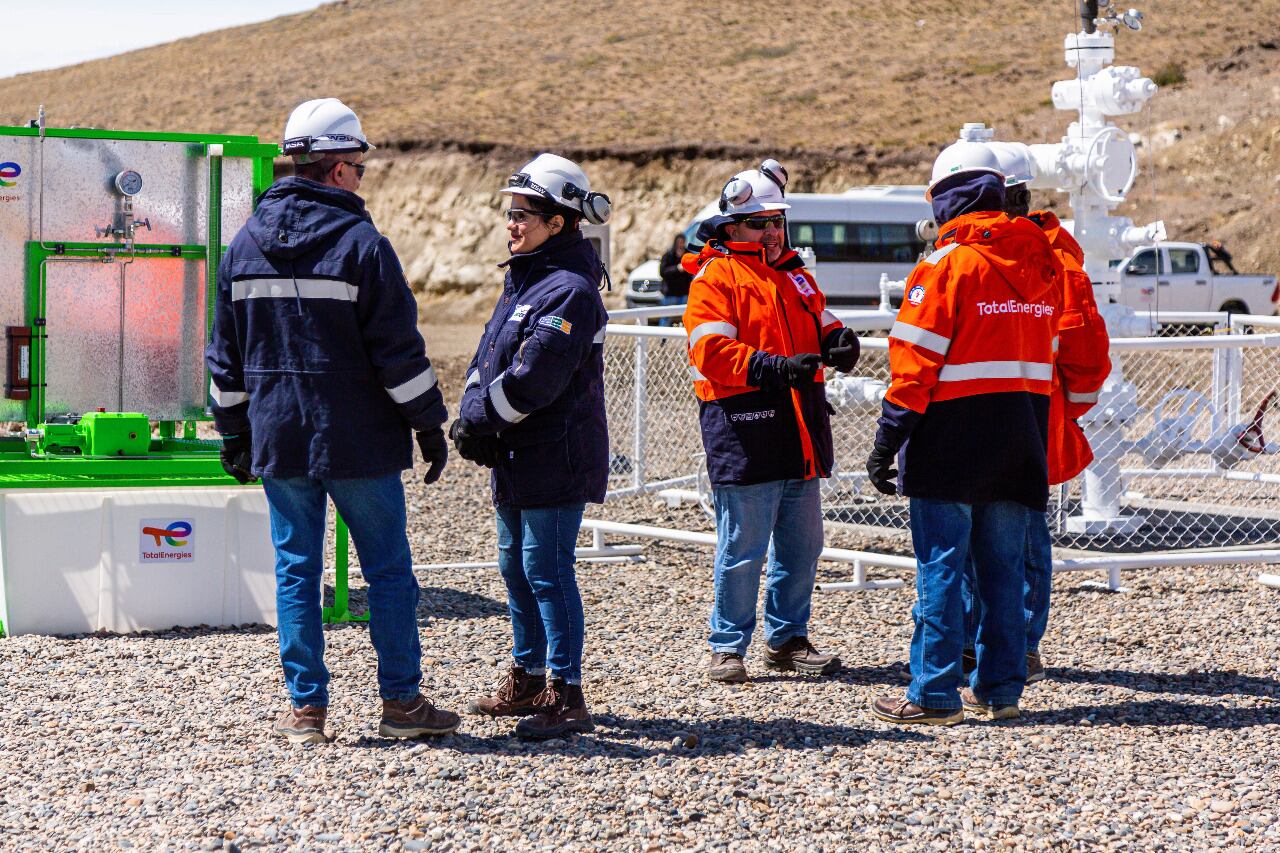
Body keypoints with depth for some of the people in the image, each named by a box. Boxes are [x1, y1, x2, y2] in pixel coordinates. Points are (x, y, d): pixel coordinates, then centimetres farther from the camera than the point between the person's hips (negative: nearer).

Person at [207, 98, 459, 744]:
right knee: (388, 571, 5)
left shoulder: (245, 244, 6)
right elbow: (399, 351, -11)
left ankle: (305, 707, 8)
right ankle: (401, 702, 9)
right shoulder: (361, 243, -11)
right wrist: (429, 425, -2)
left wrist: (233, 431, 19)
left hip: (278, 440, 4)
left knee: (296, 570, 9)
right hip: (359, 444, -4)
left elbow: (225, 354, 11)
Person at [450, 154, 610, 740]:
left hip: (555, 459, -10)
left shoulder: (570, 290, -17)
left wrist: (478, 421, -13)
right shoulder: (522, 279, 15)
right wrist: (472, 417, -1)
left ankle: (566, 696, -4)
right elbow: (488, 360, 15)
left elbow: (533, 378, -23)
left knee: (547, 570, -8)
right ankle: (528, 679, 29)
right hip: (517, 458, 10)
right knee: (516, 565, 17)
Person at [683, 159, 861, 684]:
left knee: (802, 546, 12)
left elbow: (820, 323, 23)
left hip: (799, 436, 8)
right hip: (744, 435, -7)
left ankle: (788, 639, 24)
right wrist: (775, 368, -28)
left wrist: (838, 342, -2)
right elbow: (712, 351, -16)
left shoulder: (794, 273, 19)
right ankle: (728, 647, 6)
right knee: (742, 551, -4)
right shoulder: (715, 276, -5)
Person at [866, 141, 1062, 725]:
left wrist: (887, 441, -10)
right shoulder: (1040, 262, 11)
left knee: (940, 567, -2)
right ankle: (1000, 688, 15)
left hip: (953, 436, -6)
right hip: (1021, 436, 6)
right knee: (1002, 567, 12)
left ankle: (934, 695, -2)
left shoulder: (948, 264, -11)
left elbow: (916, 362, -13)